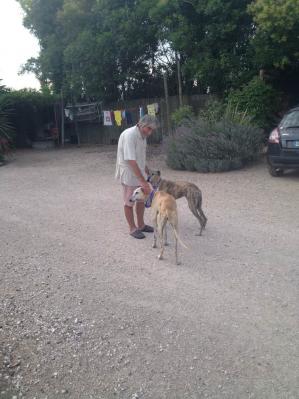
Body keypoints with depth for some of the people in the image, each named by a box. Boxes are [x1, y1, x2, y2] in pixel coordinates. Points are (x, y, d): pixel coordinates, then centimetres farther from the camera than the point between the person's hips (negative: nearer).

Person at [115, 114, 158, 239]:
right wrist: (143, 182, -33)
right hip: (128, 174, -9)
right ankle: (132, 228, 19)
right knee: (129, 202, 5)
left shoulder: (142, 135, 3)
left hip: (139, 173, 9)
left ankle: (141, 225, 30)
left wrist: (147, 172, 21)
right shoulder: (129, 135, -25)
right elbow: (131, 161, -31)